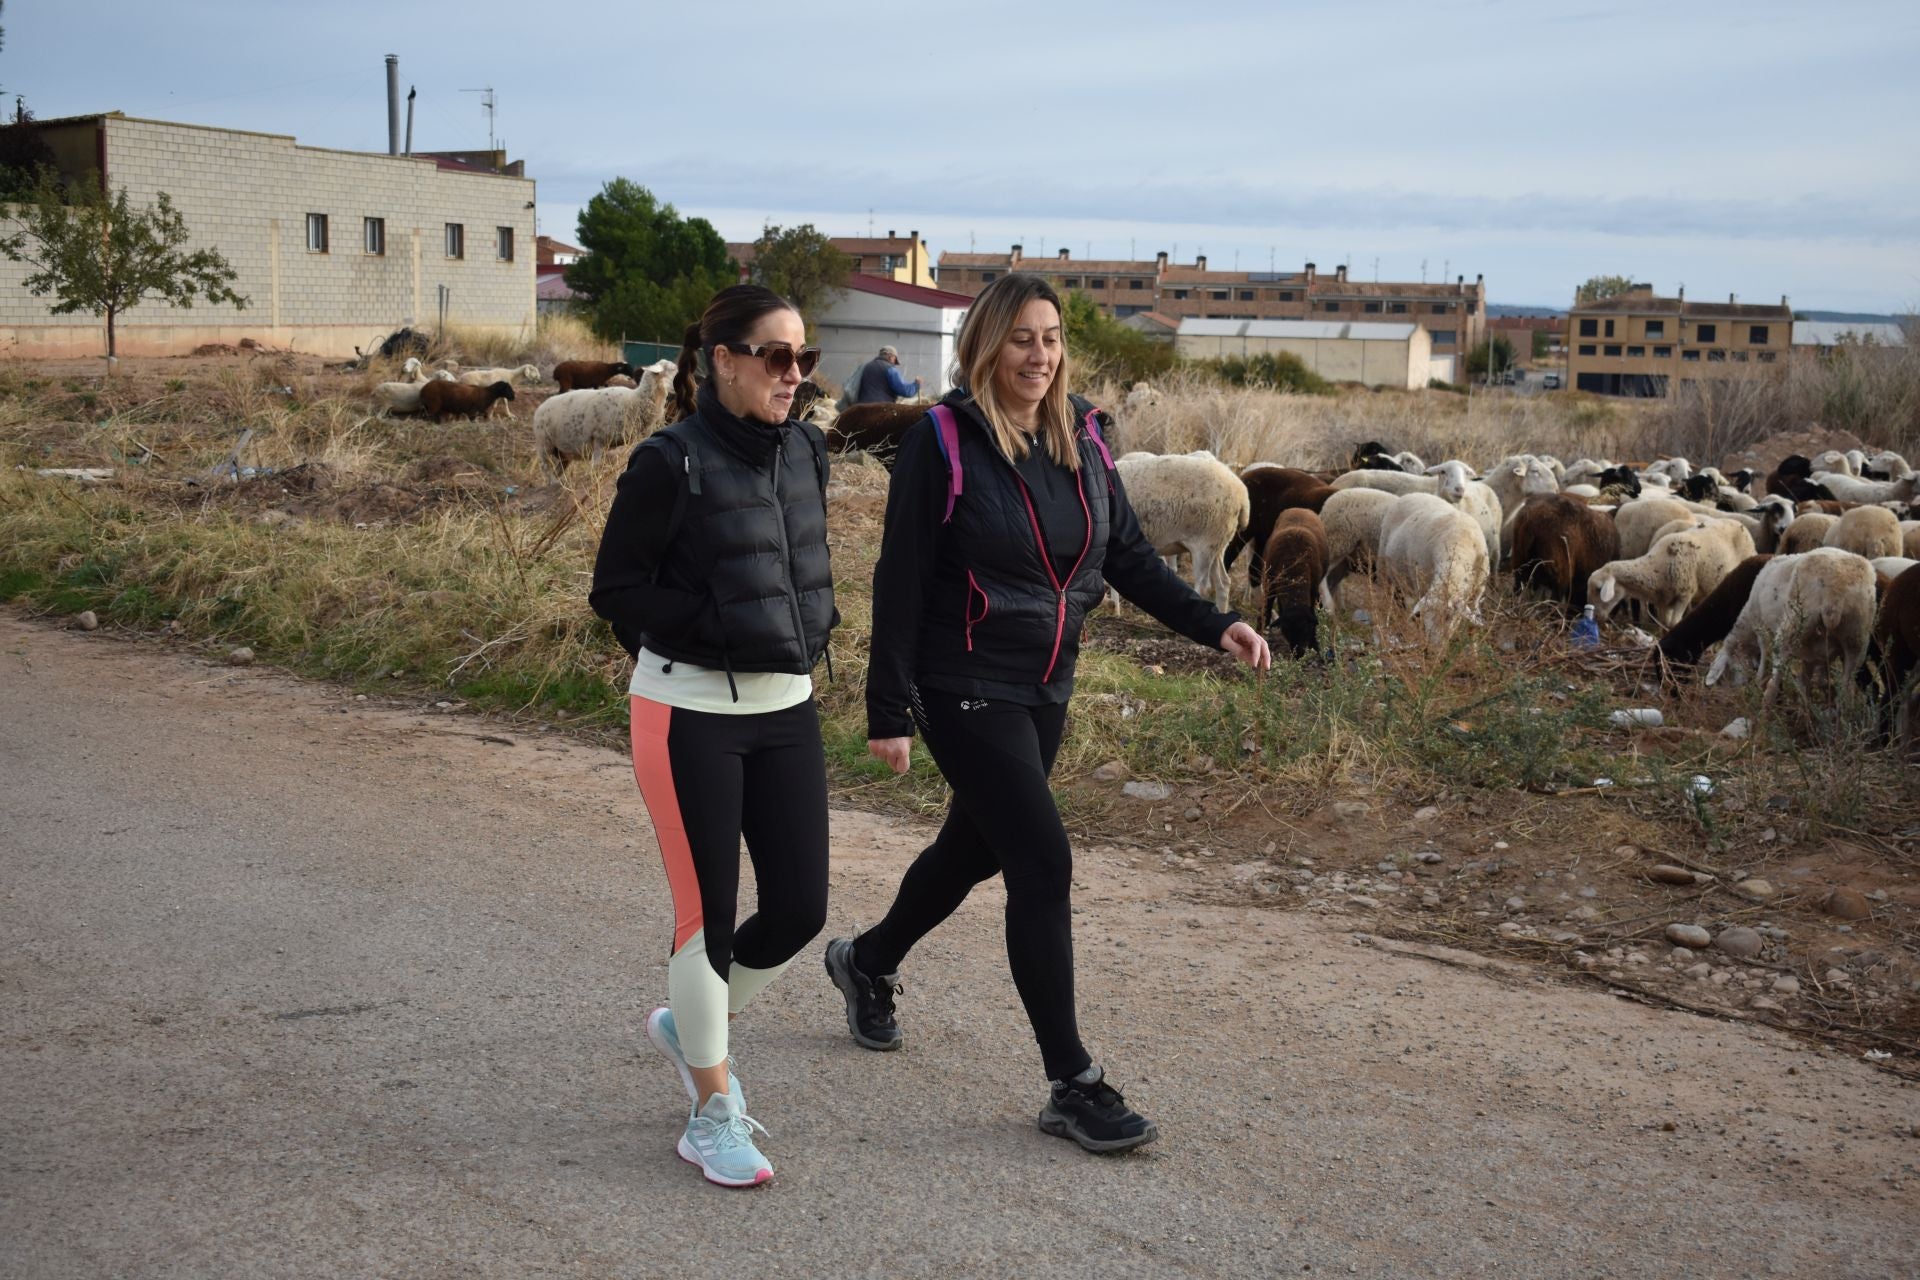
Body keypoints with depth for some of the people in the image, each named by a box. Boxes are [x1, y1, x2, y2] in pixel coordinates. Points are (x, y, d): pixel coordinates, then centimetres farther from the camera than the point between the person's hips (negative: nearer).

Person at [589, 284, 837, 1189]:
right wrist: (716, 628, -16)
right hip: (690, 714, -6)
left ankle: (689, 1024, 34)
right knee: (708, 911, 1)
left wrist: (809, 633, 4)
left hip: (786, 709, 6)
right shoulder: (670, 465, -13)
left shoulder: (804, 453, 6)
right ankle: (712, 1119, 17)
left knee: (800, 908, 5)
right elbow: (614, 590, -9)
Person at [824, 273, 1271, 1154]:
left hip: (1045, 690, 7)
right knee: (1043, 864, -11)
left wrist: (1212, 625, -5)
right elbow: (901, 582, -12)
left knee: (978, 847, 21)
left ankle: (866, 962, 48)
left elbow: (1127, 556, 8)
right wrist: (888, 710, -14)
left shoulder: (1082, 438, 4)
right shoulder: (942, 443, -13)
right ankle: (1073, 1087, -3)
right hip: (967, 691, -7)